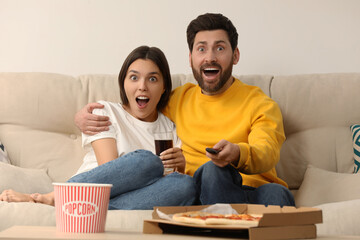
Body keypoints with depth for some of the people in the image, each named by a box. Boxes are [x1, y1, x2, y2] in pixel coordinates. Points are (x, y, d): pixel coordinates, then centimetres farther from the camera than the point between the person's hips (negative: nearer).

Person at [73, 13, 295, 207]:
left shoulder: (260, 104, 10)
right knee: (213, 169, -35)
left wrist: (237, 153, -36)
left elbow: (268, 153, -10)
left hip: (255, 190, -1)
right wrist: (84, 117, 11)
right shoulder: (177, 100, 20)